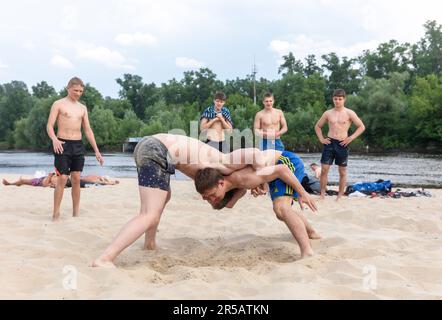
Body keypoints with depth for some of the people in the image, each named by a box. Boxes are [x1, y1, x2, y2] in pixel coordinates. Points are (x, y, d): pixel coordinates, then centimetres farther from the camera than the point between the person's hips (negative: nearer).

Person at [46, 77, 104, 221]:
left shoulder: (83, 108, 15)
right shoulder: (58, 104, 1)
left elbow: (88, 130, 14)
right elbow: (49, 126, -7)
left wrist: (96, 151, 8)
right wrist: (54, 139, -27)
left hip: (78, 145, 4)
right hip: (63, 145, -4)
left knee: (76, 179, 4)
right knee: (62, 179, -9)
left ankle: (76, 213, 12)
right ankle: (56, 214, 0)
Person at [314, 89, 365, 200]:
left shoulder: (349, 113, 1)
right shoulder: (328, 113, 8)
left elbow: (361, 127, 1)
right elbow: (317, 126, 19)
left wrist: (351, 138, -8)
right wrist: (321, 139, 6)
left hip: (342, 144, -2)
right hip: (329, 143, 2)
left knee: (342, 172, 5)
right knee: (324, 169, -4)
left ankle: (340, 196, 15)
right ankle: (322, 195, 4)